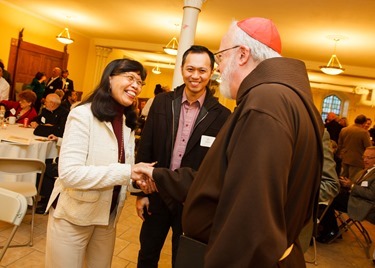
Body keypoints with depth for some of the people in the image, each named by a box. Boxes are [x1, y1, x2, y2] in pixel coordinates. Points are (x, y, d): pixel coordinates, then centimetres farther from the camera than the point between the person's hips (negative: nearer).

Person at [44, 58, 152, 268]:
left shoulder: (128, 122, 5)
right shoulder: (83, 115, -17)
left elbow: (123, 170, 8)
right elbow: (69, 174, -26)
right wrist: (127, 172, -27)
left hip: (108, 216, 7)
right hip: (73, 216, -6)